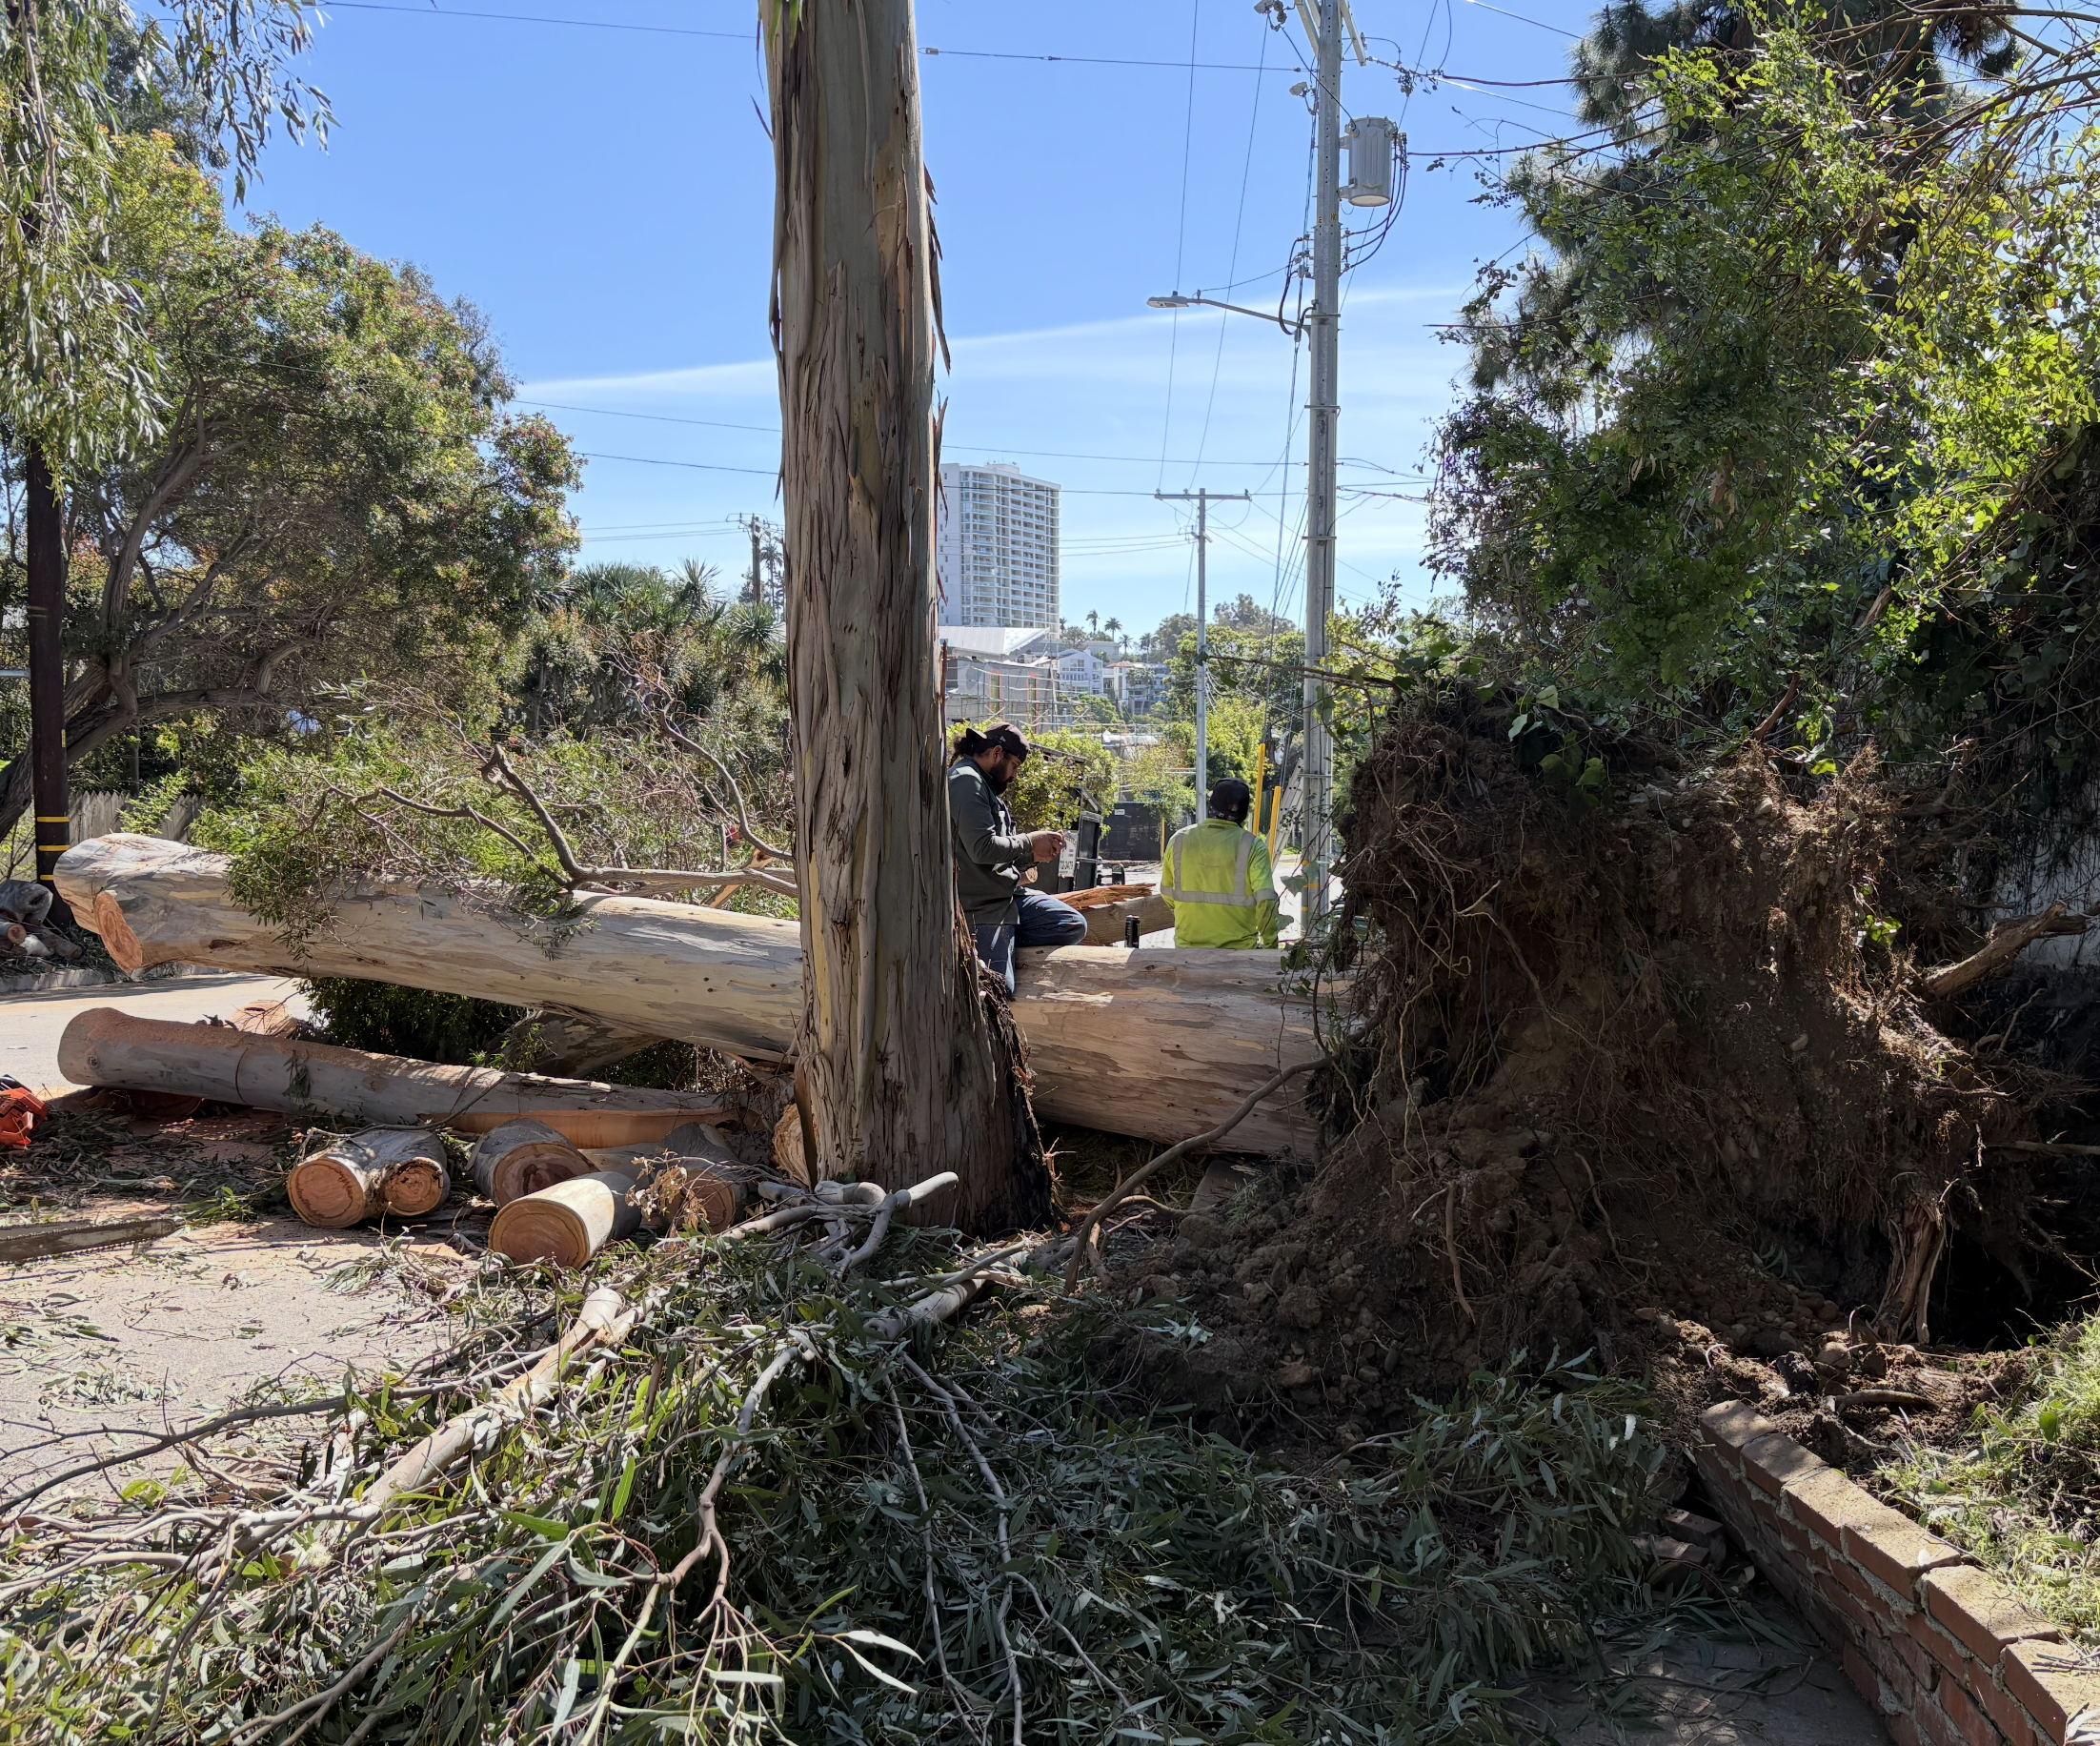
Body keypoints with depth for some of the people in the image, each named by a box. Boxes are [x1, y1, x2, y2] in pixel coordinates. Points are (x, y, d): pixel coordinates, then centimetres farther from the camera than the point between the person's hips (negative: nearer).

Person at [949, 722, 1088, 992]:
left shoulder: (980, 783, 20)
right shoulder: (966, 781, -13)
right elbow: (982, 848, -23)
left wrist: (1034, 855, 5)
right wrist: (1029, 842, -9)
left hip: (1007, 896, 10)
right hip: (982, 906, -10)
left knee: (1074, 926, 2)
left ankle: (999, 945, 3)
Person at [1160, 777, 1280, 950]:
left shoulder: (1179, 840, 0)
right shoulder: (1252, 846, -10)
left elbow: (1167, 893, 11)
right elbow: (1265, 900, -15)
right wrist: (1270, 943, -5)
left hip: (1187, 945, 3)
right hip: (1237, 948, -3)